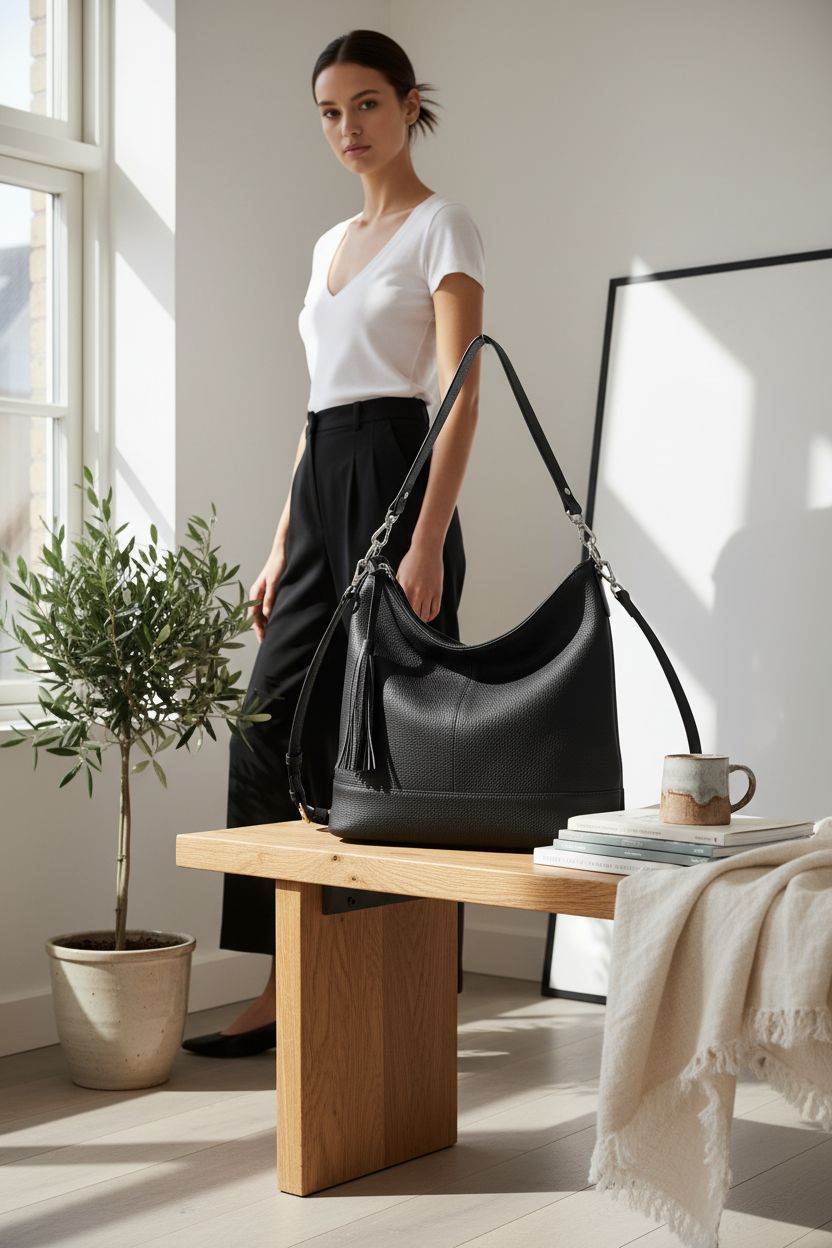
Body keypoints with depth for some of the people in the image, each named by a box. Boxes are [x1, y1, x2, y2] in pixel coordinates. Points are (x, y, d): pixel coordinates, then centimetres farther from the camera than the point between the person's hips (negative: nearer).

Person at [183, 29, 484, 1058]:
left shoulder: (441, 227, -1)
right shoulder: (331, 242, 20)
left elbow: (462, 395, -11)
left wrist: (428, 543, -21)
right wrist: (282, 545, 16)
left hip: (394, 480, -8)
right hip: (319, 489, 8)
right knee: (274, 730, 4)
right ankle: (288, 989, 12)